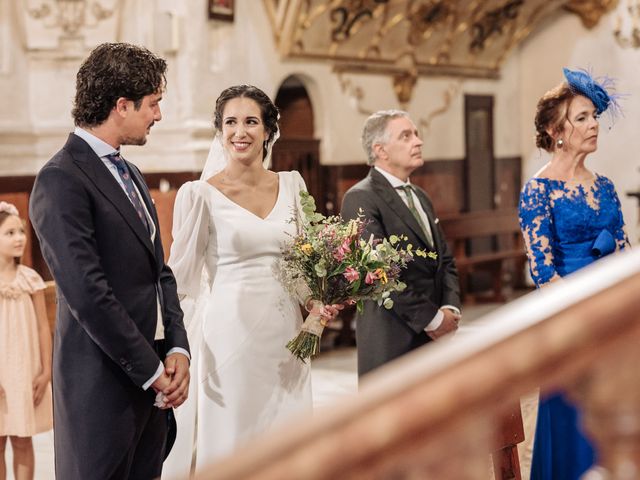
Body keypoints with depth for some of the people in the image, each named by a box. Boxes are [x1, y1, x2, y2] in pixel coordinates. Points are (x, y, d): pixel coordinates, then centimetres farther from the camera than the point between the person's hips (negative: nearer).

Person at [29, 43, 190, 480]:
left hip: (152, 382, 8)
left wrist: (177, 350, 1)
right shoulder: (62, 180, -13)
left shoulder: (131, 175, 16)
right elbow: (87, 293, -19)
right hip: (102, 385, -8)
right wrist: (152, 370, -13)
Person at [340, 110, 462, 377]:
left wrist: (450, 308, -1)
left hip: (435, 336, 8)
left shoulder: (420, 197, 19)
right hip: (392, 340, -8)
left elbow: (445, 260, 18)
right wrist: (431, 318, -15)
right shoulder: (361, 199, -10)